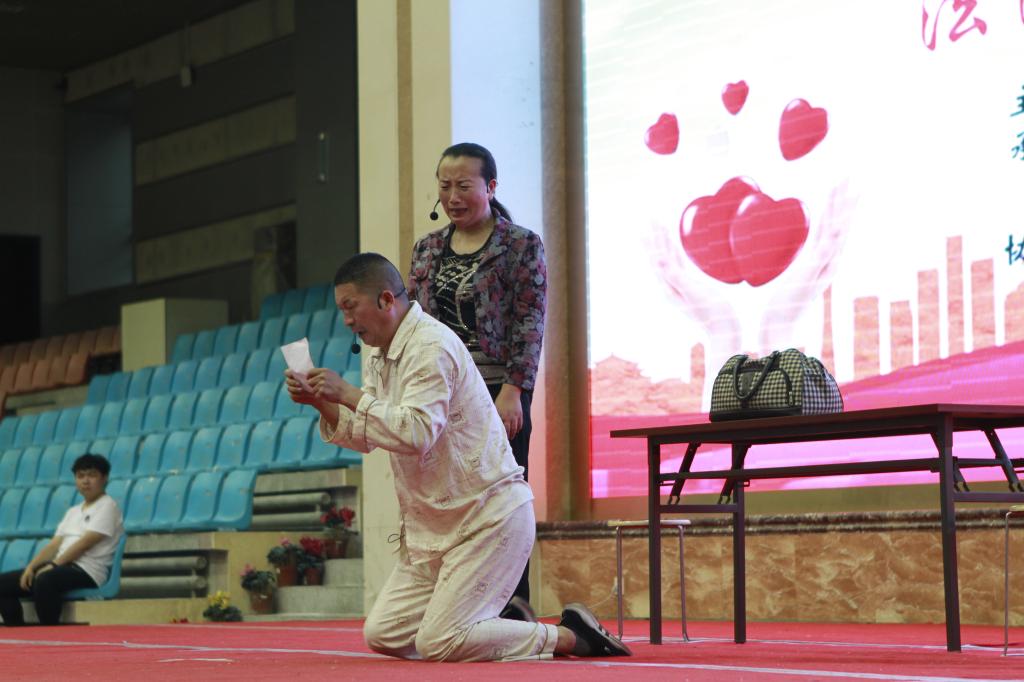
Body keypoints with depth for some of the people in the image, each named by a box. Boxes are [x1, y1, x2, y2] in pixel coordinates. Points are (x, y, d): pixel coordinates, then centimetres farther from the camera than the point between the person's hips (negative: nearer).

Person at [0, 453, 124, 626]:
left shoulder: (107, 506, -1)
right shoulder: (73, 512, 24)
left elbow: (84, 543, -12)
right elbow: (54, 545, 15)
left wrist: (53, 565, -15)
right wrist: (31, 567, -2)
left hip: (87, 572, -9)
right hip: (63, 567, 9)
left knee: (45, 581, -39)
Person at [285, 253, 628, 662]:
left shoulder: (432, 347, -18)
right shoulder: (379, 354, 12)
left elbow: (415, 433, -29)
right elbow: (362, 436, 14)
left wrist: (348, 394, -24)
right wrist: (320, 402, -1)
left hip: (489, 516, -10)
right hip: (432, 527, 10)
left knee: (438, 645, -17)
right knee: (382, 636, 3)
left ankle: (569, 636, -1)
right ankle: (504, 623, 17)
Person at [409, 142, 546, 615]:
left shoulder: (522, 246, 0)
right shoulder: (426, 250, 15)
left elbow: (529, 323, -6)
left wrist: (513, 390, -15)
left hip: (497, 394, -5)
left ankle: (513, 608, 2)